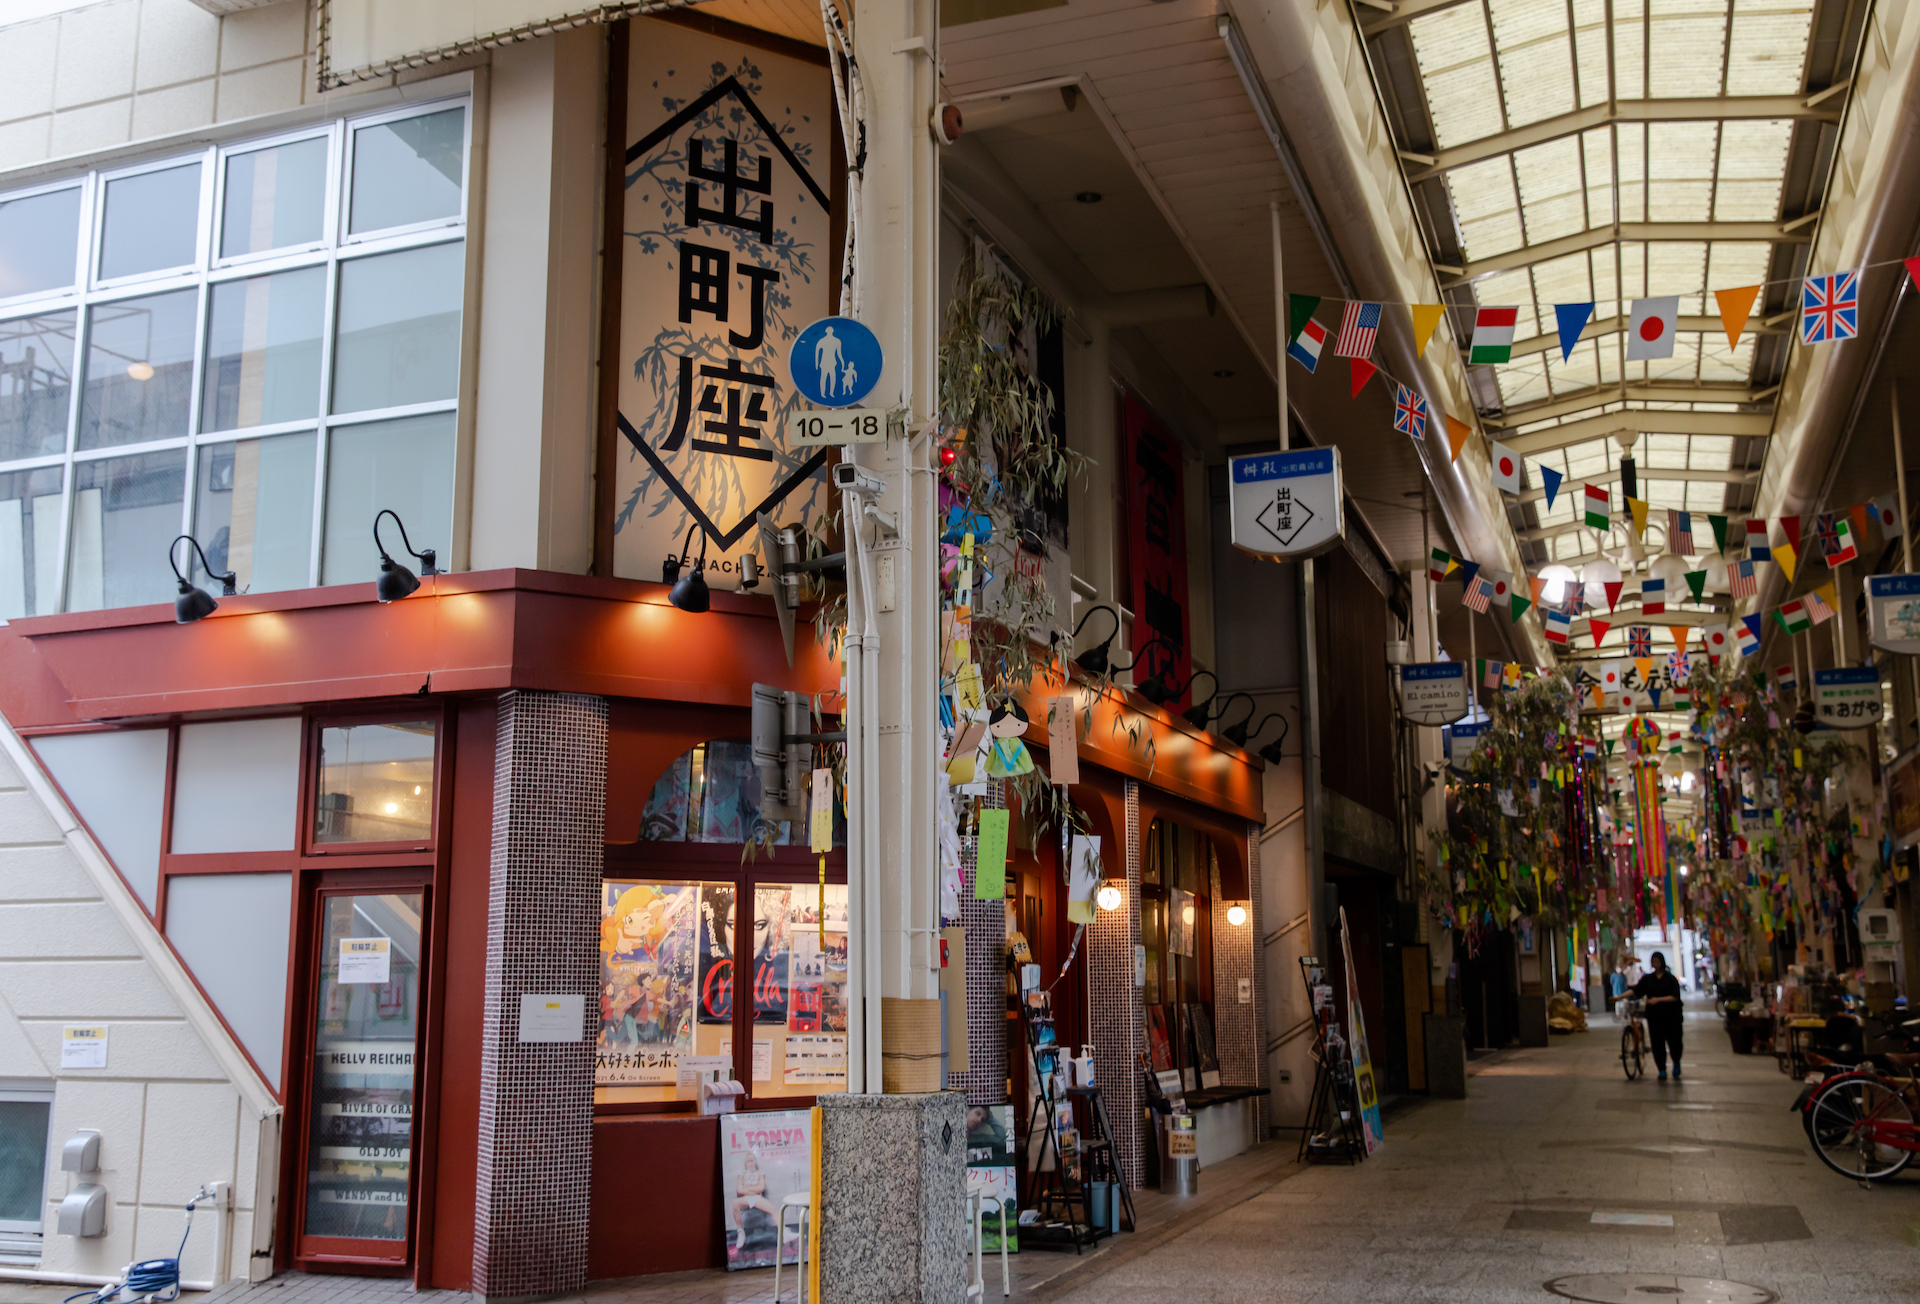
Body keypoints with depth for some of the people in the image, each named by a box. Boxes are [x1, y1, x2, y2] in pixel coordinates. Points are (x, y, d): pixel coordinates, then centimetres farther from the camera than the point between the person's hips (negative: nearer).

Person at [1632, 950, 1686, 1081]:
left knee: (1674, 1041, 1)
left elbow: (1674, 997, -10)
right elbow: (1635, 991, 3)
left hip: (1671, 1016, -2)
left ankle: (1676, 1065, 28)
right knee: (1657, 1043, -1)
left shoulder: (1670, 978, -2)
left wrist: (1658, 999, -22)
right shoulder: (1648, 978, 7)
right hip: (1654, 1016, 2)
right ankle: (1662, 1071, 7)